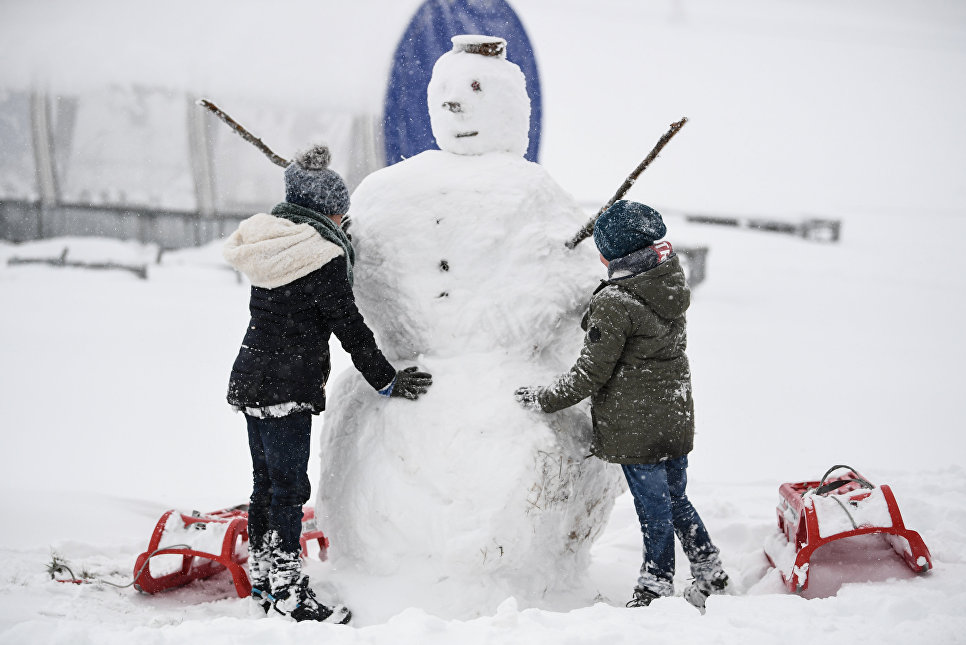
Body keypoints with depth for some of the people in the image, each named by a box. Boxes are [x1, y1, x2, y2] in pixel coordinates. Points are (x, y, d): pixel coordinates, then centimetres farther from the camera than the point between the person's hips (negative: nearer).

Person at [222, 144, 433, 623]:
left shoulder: (272, 242, 9)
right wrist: (387, 380, -2)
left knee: (266, 483, 16)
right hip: (288, 389, -9)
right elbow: (348, 327, -11)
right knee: (289, 487, -3)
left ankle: (263, 584, 24)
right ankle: (289, 594, 3)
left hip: (251, 379, 9)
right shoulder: (323, 255, -15)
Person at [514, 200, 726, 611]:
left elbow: (590, 373, -18)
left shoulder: (614, 304, -22)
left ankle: (658, 586, 18)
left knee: (653, 505, 5)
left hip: (635, 428, -7)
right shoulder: (671, 284, -1)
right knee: (675, 498, 20)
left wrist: (544, 399, -6)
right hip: (676, 415, 8)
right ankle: (710, 572, 27)